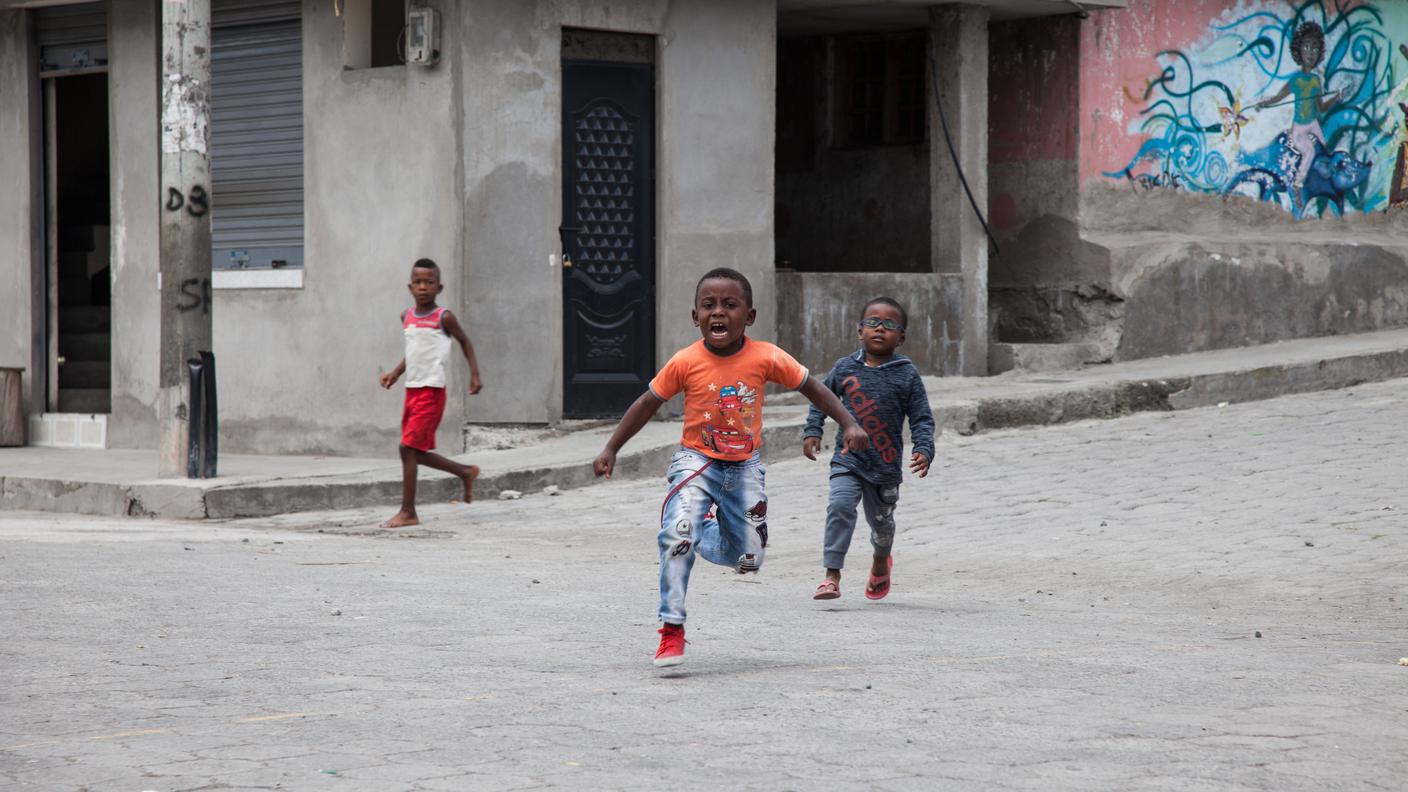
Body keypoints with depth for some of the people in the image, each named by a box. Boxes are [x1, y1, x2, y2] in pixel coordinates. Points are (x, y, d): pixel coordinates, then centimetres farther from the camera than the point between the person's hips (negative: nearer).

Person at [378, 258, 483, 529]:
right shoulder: (407, 316, 11)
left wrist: (474, 373, 0)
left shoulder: (443, 318, -7)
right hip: (412, 390, 7)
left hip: (431, 390, -7)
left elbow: (465, 342, 7)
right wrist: (395, 373, 12)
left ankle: (407, 512, -8)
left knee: (408, 448, -13)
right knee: (418, 453, 11)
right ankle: (466, 472, 33)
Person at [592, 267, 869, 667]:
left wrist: (849, 424, -8)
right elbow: (647, 404, -2)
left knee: (748, 559, 5)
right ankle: (672, 630, -18)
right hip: (697, 461, -2)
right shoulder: (685, 362, -14)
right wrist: (610, 450, -1)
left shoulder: (766, 358, -13)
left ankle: (709, 528, 39)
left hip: (744, 468, 2)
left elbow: (812, 388, 0)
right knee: (678, 534, -27)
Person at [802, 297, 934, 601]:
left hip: (886, 465, 0)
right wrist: (812, 430, 1)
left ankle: (881, 560, 50)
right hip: (848, 458, 0)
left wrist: (924, 450, -19)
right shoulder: (845, 368, 0)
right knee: (840, 507, -22)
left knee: (881, 519, 17)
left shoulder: (907, 375, -6)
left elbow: (922, 418, -4)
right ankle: (832, 576, -22)